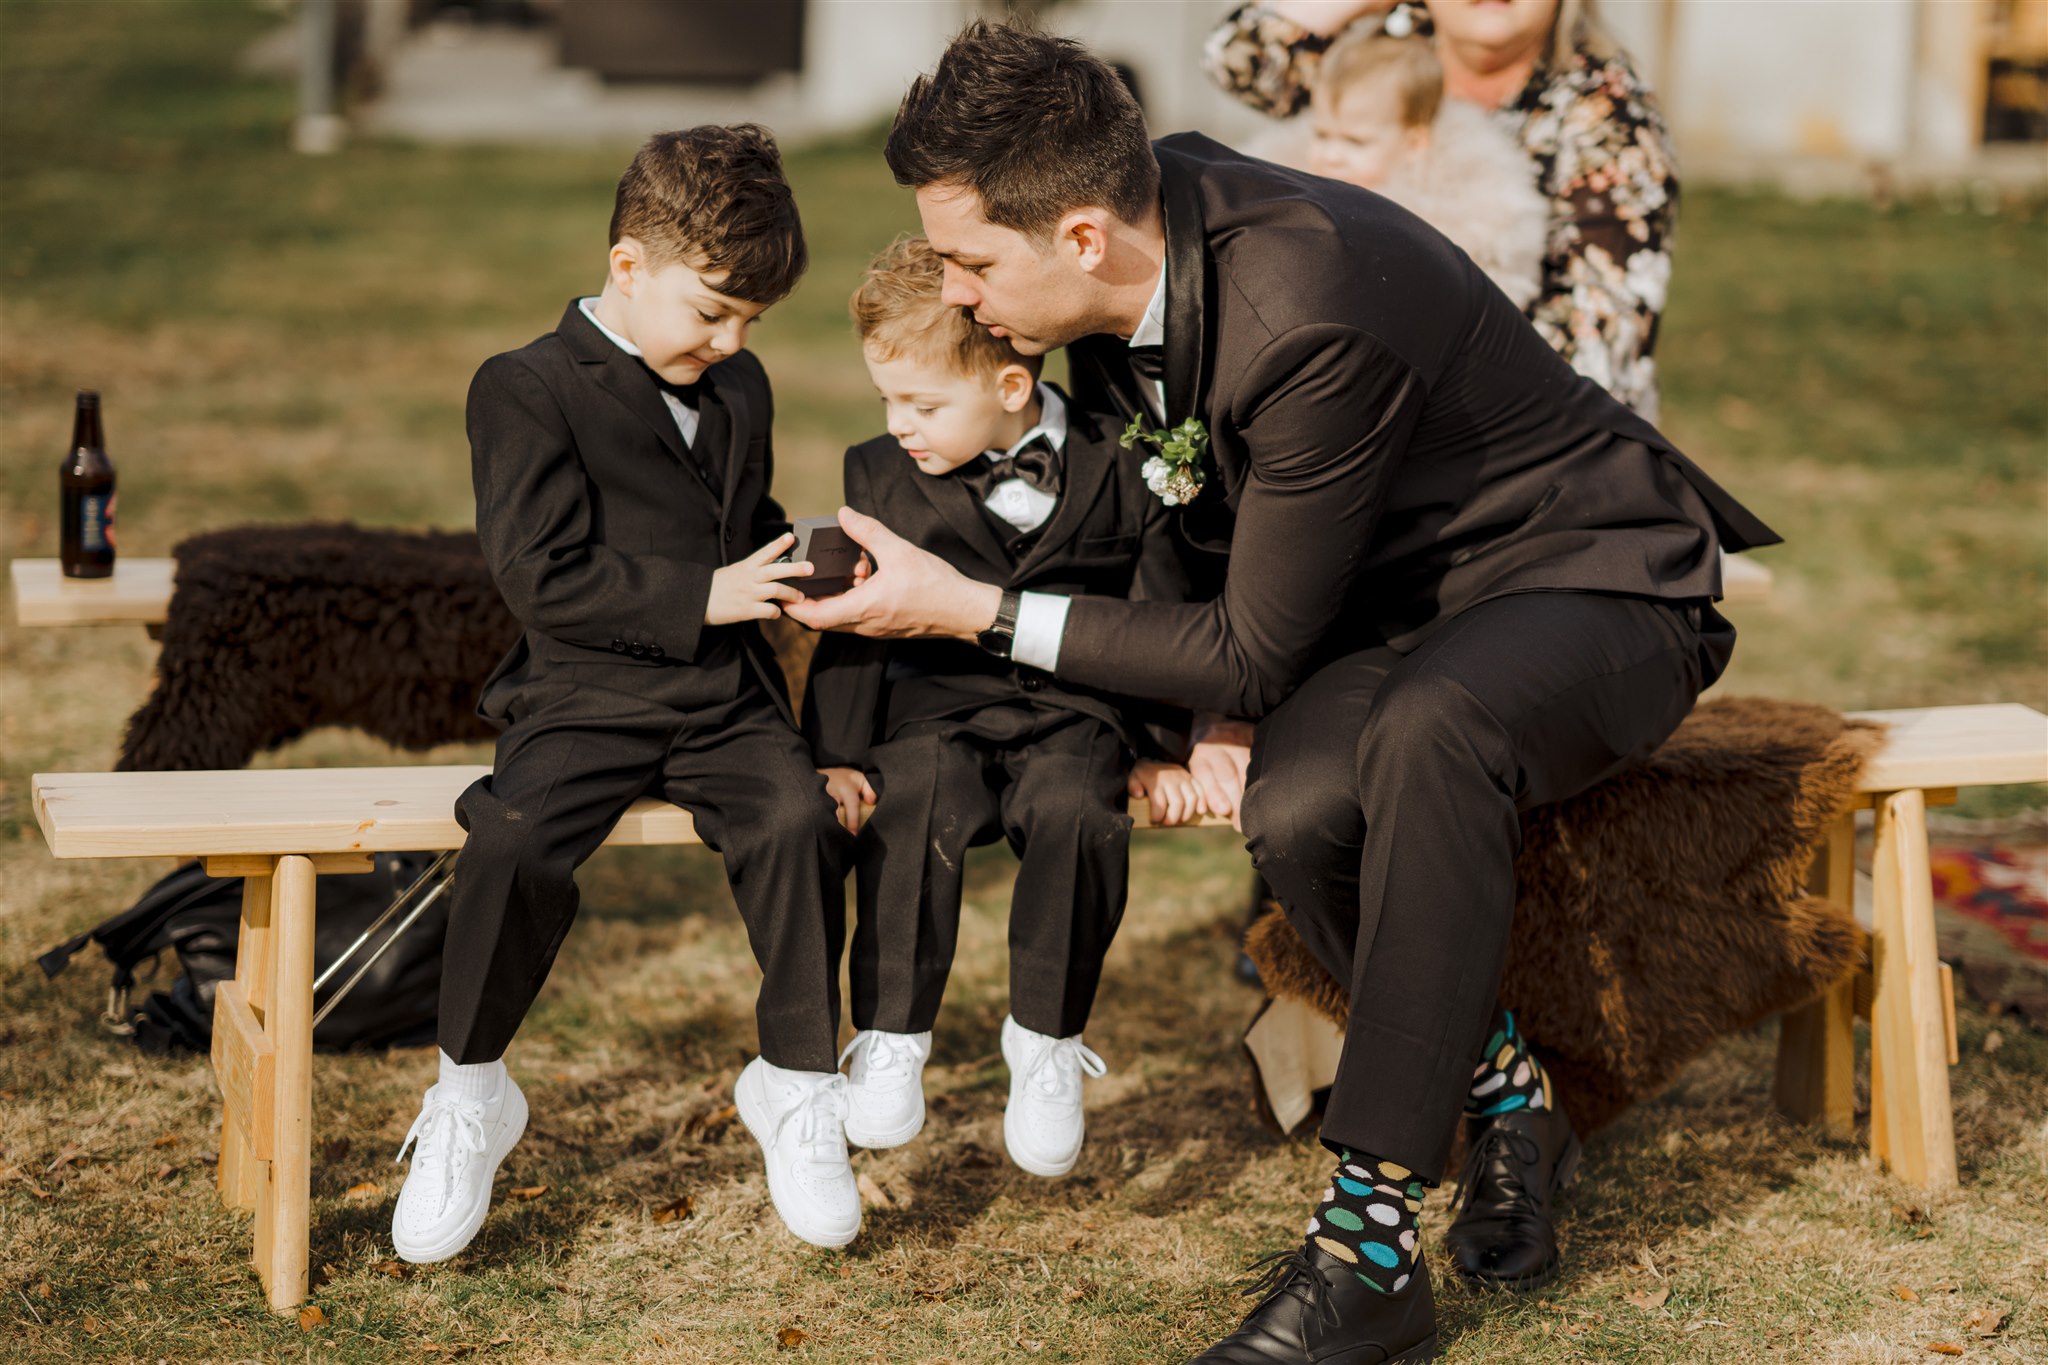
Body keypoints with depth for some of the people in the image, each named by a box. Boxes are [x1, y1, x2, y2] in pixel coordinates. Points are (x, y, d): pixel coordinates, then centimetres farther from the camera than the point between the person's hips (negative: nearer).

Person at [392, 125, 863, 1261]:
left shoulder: (739, 391, 17)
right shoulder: (529, 389, -5)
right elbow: (541, 573, -13)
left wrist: (787, 562, 11)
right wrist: (704, 596, -15)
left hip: (726, 699, 5)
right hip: (585, 698, -5)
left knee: (798, 818, -25)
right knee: (516, 842, -30)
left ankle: (795, 1084, -5)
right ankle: (469, 1094, -6)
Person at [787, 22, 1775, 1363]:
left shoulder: (1312, 316, -34)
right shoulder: (1134, 243, -9)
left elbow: (1254, 655, -23)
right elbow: (1171, 507, 12)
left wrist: (973, 610, -21)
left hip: (1587, 583, -7)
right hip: (1388, 598, 7)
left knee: (1424, 734, -40)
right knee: (1298, 807, -26)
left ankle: (1373, 1242, -33)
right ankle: (1500, 1097, -1)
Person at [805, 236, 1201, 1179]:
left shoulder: (1113, 474, 3)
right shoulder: (880, 476, 8)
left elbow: (1157, 619, 11)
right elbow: (854, 624, 9)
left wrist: (1159, 749, 7)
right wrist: (840, 751, -1)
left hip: (1072, 716, -1)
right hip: (934, 711, 1)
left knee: (1077, 812, -33)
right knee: (908, 812, -32)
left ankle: (1046, 1041, -14)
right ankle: (890, 1038, -18)